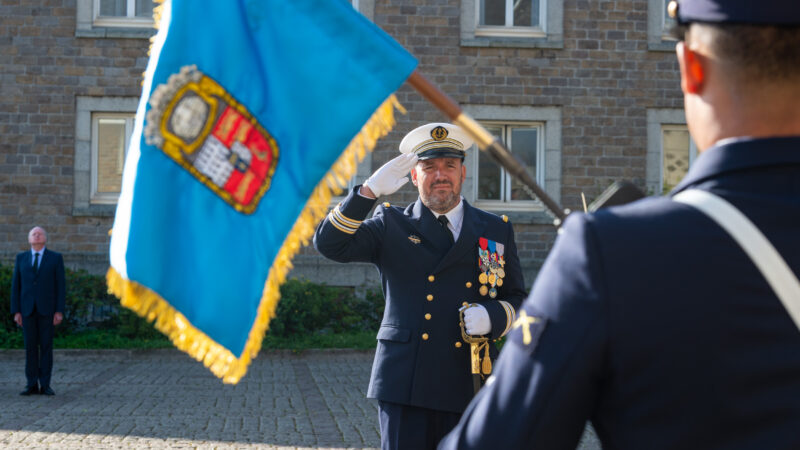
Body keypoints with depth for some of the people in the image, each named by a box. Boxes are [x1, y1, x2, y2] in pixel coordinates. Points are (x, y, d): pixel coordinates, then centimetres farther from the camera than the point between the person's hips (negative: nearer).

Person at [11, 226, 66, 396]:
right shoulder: (21, 258, 8)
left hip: (47, 308, -2)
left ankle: (45, 385, 4)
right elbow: (16, 286, 6)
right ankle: (32, 385, 8)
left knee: (46, 346, -1)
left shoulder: (56, 258, 1)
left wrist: (60, 311, -9)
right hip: (27, 309, 2)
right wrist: (16, 311, -1)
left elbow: (60, 286, -2)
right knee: (30, 346, 2)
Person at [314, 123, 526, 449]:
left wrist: (492, 316, -8)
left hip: (468, 387, 2)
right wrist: (370, 190, -16)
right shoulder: (391, 226, 7)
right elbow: (330, 244, -6)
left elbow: (518, 300, 14)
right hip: (406, 385, -2)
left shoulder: (496, 231, 11)